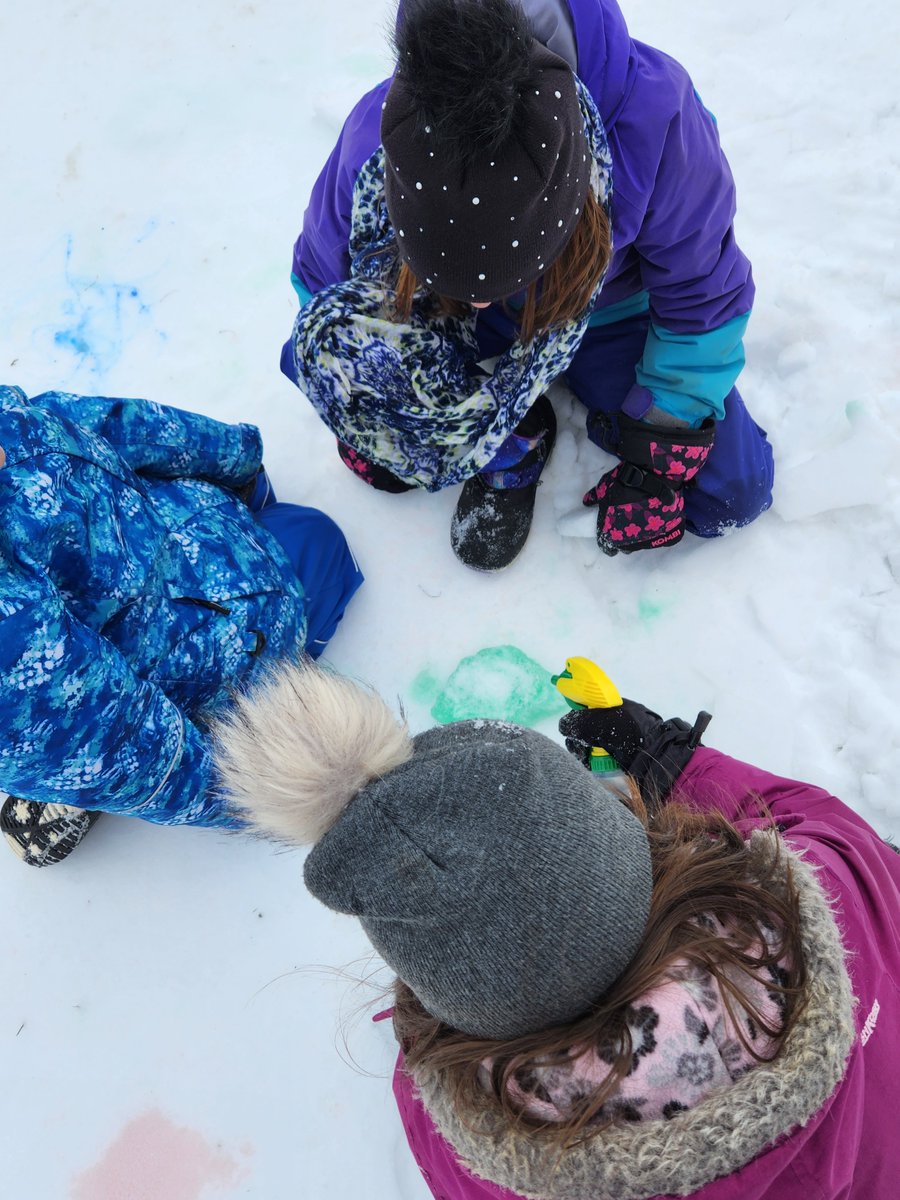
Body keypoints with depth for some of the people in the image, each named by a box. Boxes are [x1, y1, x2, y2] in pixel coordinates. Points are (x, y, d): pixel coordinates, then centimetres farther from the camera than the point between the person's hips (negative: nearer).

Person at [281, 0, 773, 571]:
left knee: (730, 492, -15)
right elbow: (321, 277, -10)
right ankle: (511, 453, -3)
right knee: (321, 344, -28)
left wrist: (659, 453, -15)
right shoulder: (374, 142, -33)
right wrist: (364, 413, 0)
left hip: (612, 311, -1)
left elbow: (704, 297, -20)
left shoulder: (653, 117, -37)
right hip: (486, 335, 2)